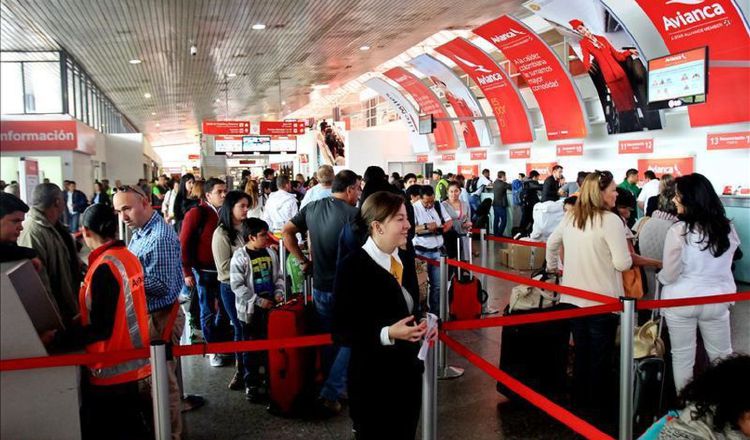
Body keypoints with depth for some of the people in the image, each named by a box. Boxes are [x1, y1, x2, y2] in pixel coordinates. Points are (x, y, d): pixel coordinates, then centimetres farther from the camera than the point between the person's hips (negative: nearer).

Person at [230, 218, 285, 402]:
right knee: (251, 348, 6)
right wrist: (258, 300, -18)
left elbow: (278, 276, 14)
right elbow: (237, 285, -15)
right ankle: (251, 385, 17)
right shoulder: (240, 256, -12)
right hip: (250, 309, -5)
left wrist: (278, 292, -4)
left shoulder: (270, 253, 5)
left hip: (271, 306, 5)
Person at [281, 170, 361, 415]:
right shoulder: (353, 214, -15)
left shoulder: (312, 208, 4)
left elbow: (287, 232, 6)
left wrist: (303, 261, 8)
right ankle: (330, 395, 1)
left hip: (320, 286, 6)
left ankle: (333, 387, 30)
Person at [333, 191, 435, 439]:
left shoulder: (405, 259, 4)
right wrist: (387, 334, -29)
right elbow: (342, 330, -20)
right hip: (373, 380, -7)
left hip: (410, 371, 7)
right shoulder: (353, 267, -19)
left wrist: (422, 323, -2)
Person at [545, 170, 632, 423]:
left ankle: (580, 402, 31)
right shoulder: (610, 220, -17)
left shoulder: (570, 218, 4)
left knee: (581, 352, 19)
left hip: (572, 297, 6)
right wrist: (628, 256, 3)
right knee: (600, 357, 7)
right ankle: (600, 409, 20)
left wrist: (553, 268, 32)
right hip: (602, 300, -6)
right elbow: (623, 263, -18)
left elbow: (551, 244, 17)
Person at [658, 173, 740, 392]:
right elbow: (722, 265, 11)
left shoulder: (678, 231, -18)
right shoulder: (728, 229, -3)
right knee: (722, 357, 19)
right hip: (717, 300, 4)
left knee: (682, 357, 11)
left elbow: (669, 275, -13)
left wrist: (659, 275, 8)